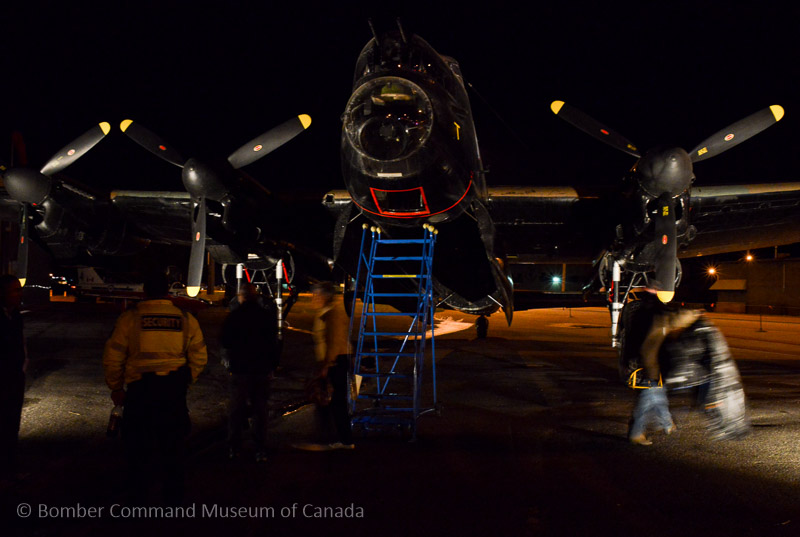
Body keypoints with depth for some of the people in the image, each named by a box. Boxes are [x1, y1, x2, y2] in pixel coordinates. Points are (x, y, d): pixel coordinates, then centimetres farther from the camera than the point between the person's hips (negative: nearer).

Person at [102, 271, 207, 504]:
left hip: (140, 389, -2)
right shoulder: (186, 320, 2)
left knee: (139, 448, 12)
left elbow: (113, 357, -4)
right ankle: (174, 497, 21)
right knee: (172, 448, 14)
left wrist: (116, 387, 10)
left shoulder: (130, 318, -4)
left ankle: (138, 496, 20)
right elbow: (199, 357, 4)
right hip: (174, 391, 2)